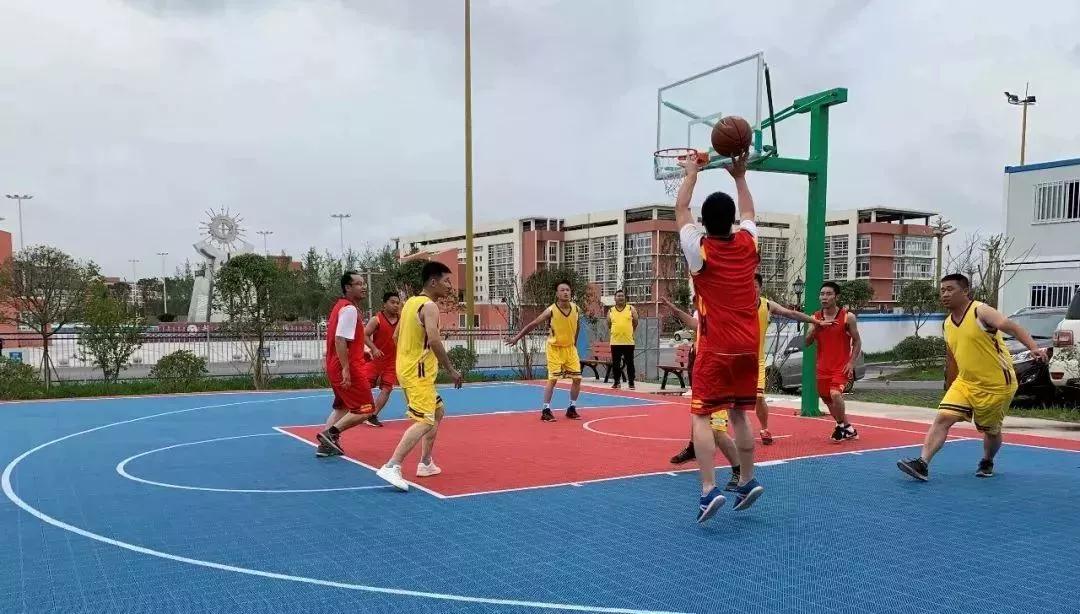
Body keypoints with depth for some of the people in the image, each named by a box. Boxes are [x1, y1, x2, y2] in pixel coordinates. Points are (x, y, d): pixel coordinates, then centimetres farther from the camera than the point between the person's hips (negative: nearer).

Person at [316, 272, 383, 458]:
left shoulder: (342, 306, 15)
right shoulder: (350, 309, -16)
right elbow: (340, 340, -24)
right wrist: (346, 369, -26)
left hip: (334, 367, 10)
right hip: (348, 367, -10)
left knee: (341, 407, 21)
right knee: (365, 410, -5)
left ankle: (326, 444, 17)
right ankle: (331, 433, -8)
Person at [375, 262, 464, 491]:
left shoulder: (411, 302, 13)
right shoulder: (430, 306, -15)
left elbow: (397, 336, 21)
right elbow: (434, 339, -28)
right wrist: (451, 370, -22)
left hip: (407, 368, 10)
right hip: (418, 372, -10)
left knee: (437, 412, 23)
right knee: (424, 422, -14)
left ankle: (426, 464, 26)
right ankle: (391, 467, -23)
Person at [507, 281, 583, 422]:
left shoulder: (576, 309, -9)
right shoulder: (551, 311, -20)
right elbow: (533, 324, -14)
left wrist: (574, 343, 14)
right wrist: (517, 337, -14)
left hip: (570, 348, 4)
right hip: (555, 348, -4)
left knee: (577, 378, 3)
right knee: (553, 379, -10)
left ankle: (572, 409, 17)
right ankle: (546, 410, -2)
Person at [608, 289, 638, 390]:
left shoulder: (631, 309, 1)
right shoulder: (611, 311, 6)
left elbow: (635, 324, 9)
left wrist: (630, 333, 11)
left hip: (628, 342, -2)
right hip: (615, 342, 2)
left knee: (630, 363, 2)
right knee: (615, 364, 7)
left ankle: (631, 383, 10)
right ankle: (617, 382, 18)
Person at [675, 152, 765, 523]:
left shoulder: (699, 248, -8)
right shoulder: (748, 243, 1)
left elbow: (680, 210, 7)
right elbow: (748, 213, 24)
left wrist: (691, 174, 18)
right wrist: (740, 176, 28)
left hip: (715, 348, -5)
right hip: (748, 347, 5)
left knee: (701, 415, -2)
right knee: (739, 413, 17)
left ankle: (709, 490, -13)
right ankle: (748, 481, 20)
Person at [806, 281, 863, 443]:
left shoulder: (848, 317, -7)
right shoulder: (816, 317, 4)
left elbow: (857, 341, -2)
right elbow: (807, 343, 3)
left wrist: (851, 363, -13)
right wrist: (816, 328, -14)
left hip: (841, 366, -5)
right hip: (823, 367, 5)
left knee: (835, 394, -26)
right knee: (827, 399, 14)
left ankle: (841, 426, -2)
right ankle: (848, 429, 34)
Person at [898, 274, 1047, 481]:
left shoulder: (980, 311, -14)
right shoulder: (948, 324, 7)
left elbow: (1011, 327, -28)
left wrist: (1033, 348, -44)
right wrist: (950, 388, 23)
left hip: (997, 385, -5)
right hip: (966, 383, 5)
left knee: (991, 430, 11)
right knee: (942, 418, -13)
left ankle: (987, 462, 40)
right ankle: (922, 464, -18)